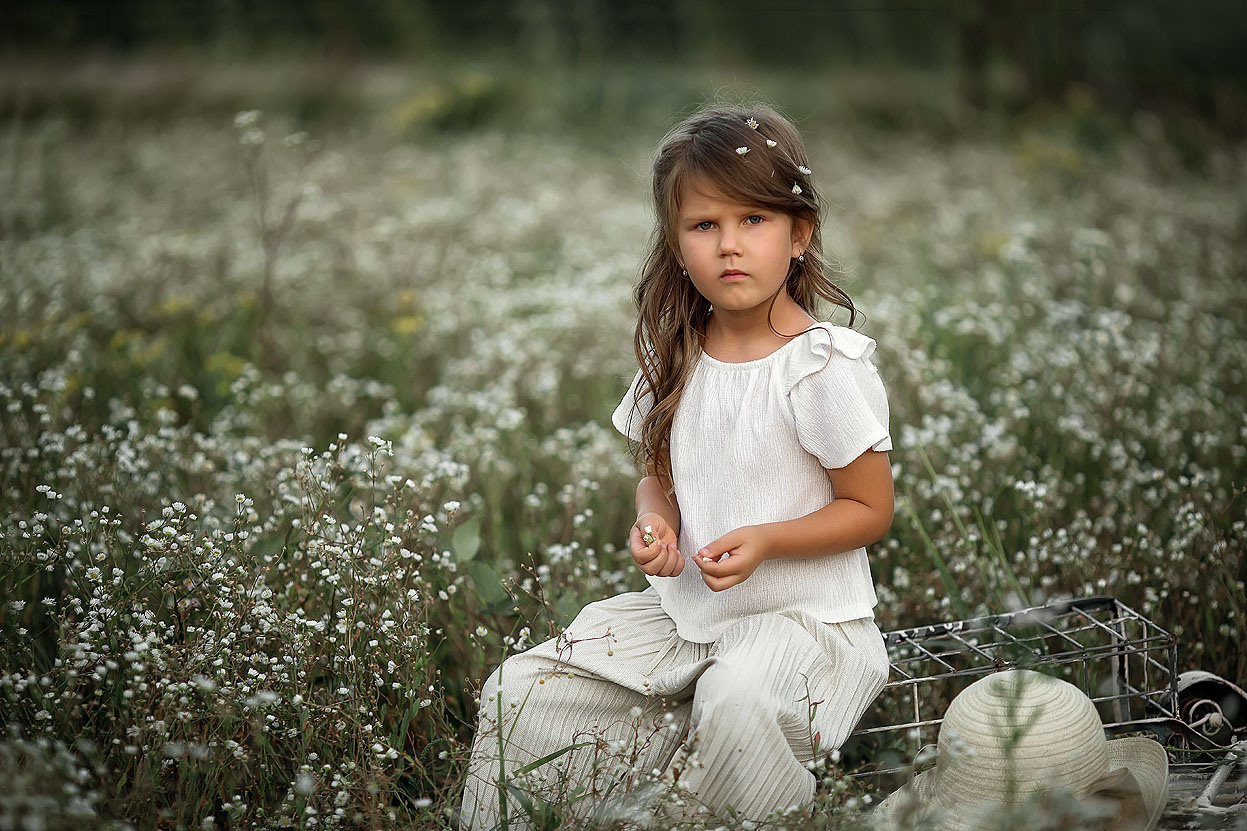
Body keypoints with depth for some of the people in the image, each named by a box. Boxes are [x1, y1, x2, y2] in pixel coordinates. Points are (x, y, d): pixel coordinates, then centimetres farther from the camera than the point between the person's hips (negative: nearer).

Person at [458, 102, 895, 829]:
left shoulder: (827, 365, -13)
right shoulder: (675, 358, 4)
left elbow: (871, 509, -9)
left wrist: (765, 541, -23)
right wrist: (654, 522, -6)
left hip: (804, 613, -5)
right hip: (686, 607, 6)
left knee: (735, 702, -38)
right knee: (518, 692, -7)